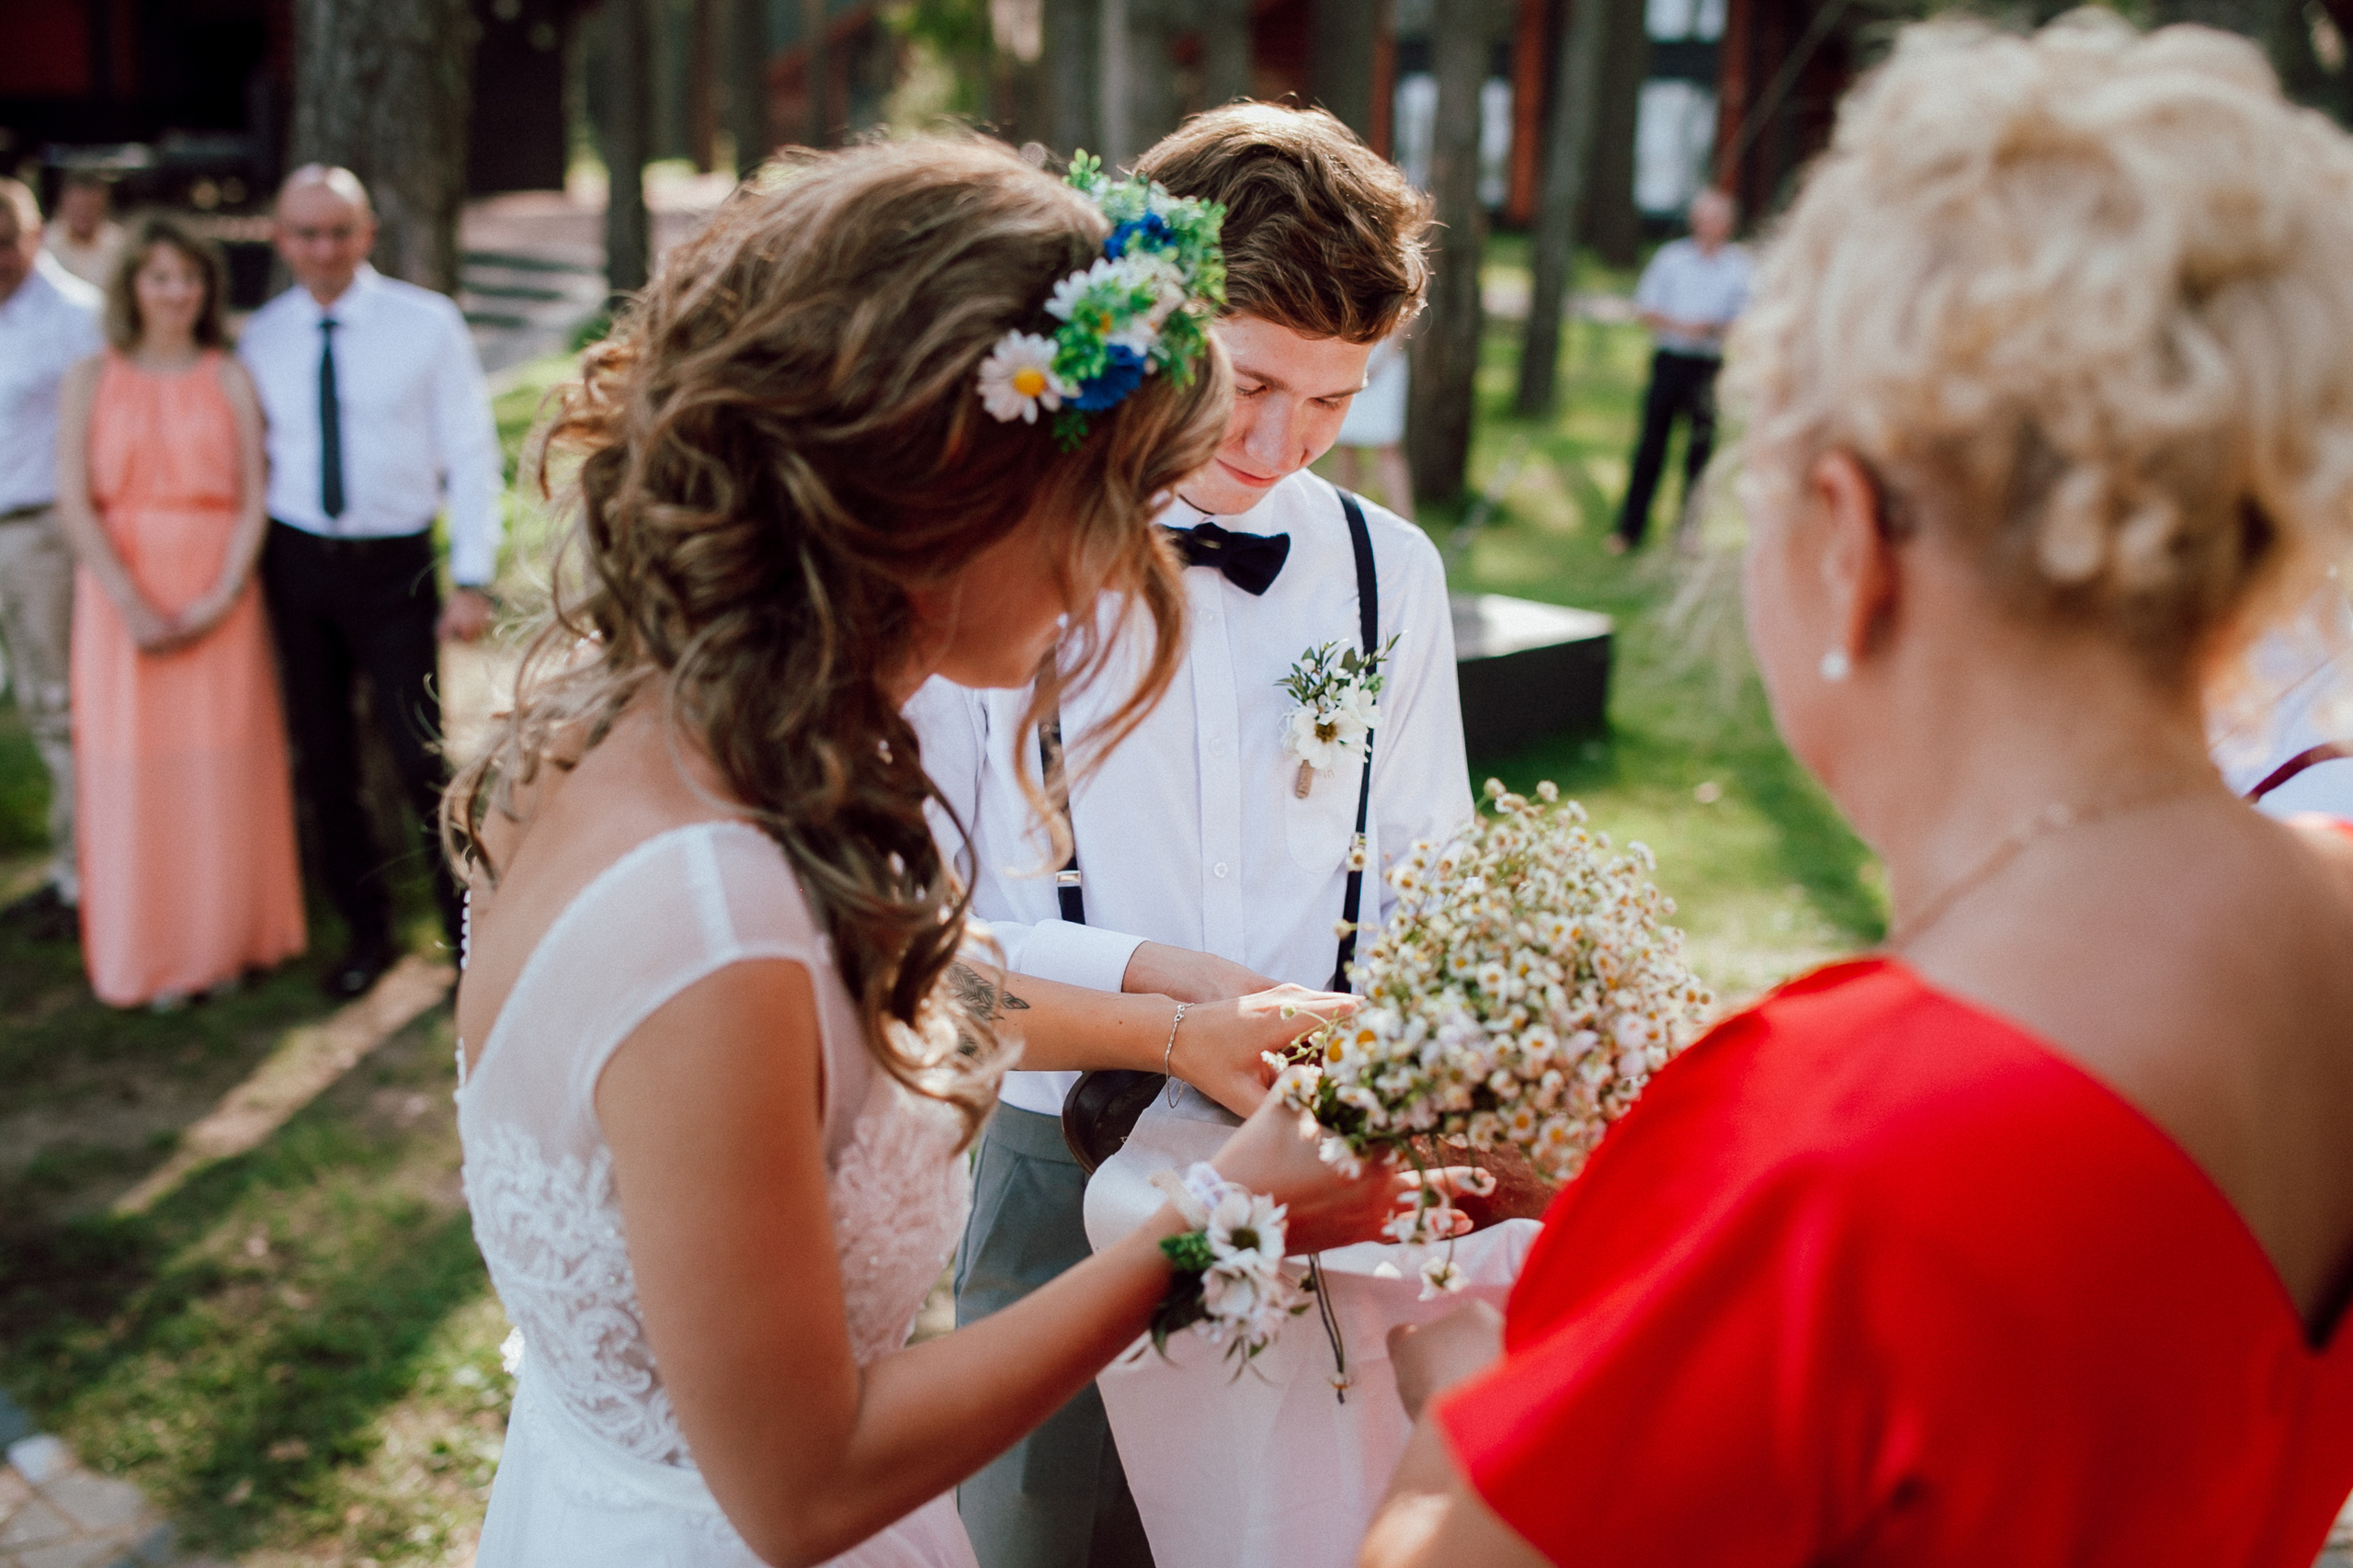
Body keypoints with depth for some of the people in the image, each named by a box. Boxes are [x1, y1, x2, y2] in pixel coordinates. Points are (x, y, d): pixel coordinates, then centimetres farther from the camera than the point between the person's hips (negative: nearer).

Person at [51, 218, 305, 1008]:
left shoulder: (230, 379, 5)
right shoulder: (92, 380, 4)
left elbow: (254, 500, 0)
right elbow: (75, 504, -3)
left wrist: (222, 596, -14)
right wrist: (132, 604, -13)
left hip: (219, 598, 0)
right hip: (123, 599, 0)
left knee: (223, 767, 4)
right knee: (133, 769, 3)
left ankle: (225, 940, 19)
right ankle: (149, 955, 16)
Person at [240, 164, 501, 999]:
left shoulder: (427, 324, -4)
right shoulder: (260, 339, 4)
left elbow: (471, 455, -4)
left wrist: (472, 579, -10)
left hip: (395, 563, -3)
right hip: (295, 563, 3)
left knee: (425, 759, -5)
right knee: (321, 761, 10)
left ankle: (470, 931, 13)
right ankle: (366, 930, 26)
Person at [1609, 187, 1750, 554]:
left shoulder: (1742, 267, 5)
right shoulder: (1671, 256, 8)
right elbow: (1645, 310, 6)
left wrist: (1715, 328, -17)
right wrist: (1680, 325, -10)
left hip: (1711, 367, 0)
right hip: (1669, 359, 1)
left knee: (1702, 448, 0)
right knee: (1651, 444, 1)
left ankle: (1689, 530, 9)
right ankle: (1630, 528, 6)